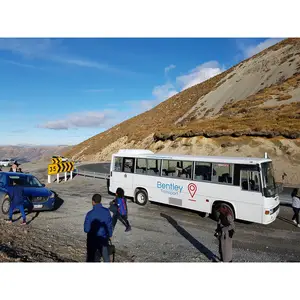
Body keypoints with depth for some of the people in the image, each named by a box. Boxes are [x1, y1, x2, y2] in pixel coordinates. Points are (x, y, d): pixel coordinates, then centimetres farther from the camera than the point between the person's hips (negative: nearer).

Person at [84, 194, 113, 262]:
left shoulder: (90, 214, -24)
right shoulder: (107, 211, -13)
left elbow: (86, 229, -15)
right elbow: (109, 225, -3)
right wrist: (109, 235, 13)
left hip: (92, 240, -3)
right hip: (103, 239, 3)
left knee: (91, 257, 18)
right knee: (106, 256, 22)